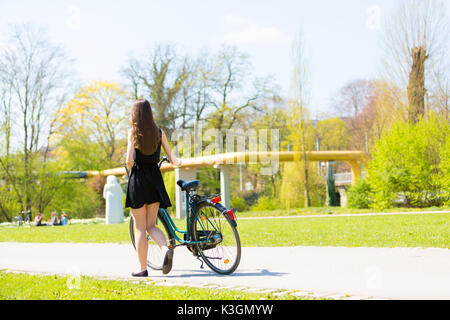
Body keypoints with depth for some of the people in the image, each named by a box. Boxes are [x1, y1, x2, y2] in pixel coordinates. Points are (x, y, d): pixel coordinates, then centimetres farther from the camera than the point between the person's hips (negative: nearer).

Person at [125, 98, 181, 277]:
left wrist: (132, 170, 7)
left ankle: (143, 268, 7)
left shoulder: (133, 132, -6)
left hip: (138, 179, -3)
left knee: (140, 227, 5)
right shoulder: (159, 132, 4)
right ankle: (166, 249, -16)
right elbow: (171, 158, 6)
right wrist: (177, 161, 29)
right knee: (151, 225, 12)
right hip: (155, 178, 4)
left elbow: (129, 160, -15)